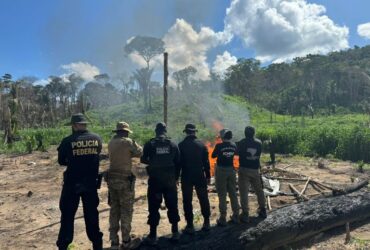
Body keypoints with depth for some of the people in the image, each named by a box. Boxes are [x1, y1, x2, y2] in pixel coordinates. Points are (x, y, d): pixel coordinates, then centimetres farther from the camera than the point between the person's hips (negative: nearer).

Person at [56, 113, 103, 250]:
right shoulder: (97, 139, -5)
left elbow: (61, 161, 2)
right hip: (91, 183, 3)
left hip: (72, 184, -3)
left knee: (67, 214, 13)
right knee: (92, 214, 16)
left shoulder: (68, 141, -13)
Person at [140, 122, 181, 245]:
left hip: (155, 180, -2)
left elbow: (143, 160, 0)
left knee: (154, 207, 6)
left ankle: (153, 236, 11)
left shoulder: (150, 144, -6)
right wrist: (176, 178, 13)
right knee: (172, 206, 13)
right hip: (170, 180, 3)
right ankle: (175, 232, 20)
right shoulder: (173, 144, 3)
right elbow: (178, 163, 4)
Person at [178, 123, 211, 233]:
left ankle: (190, 225, 7)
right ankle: (206, 222, 20)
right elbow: (206, 162, 2)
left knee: (187, 201, 5)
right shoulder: (202, 145, 1)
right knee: (203, 199, 13)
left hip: (186, 177, -2)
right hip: (200, 176, 2)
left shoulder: (181, 145, -6)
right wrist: (208, 176, 8)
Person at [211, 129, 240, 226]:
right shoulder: (234, 145, -1)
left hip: (221, 170, -4)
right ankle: (236, 215, 22)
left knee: (222, 195, 3)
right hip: (231, 170, 4)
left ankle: (223, 218, 7)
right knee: (233, 193, 14)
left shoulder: (219, 146, -14)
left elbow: (213, 155, 0)